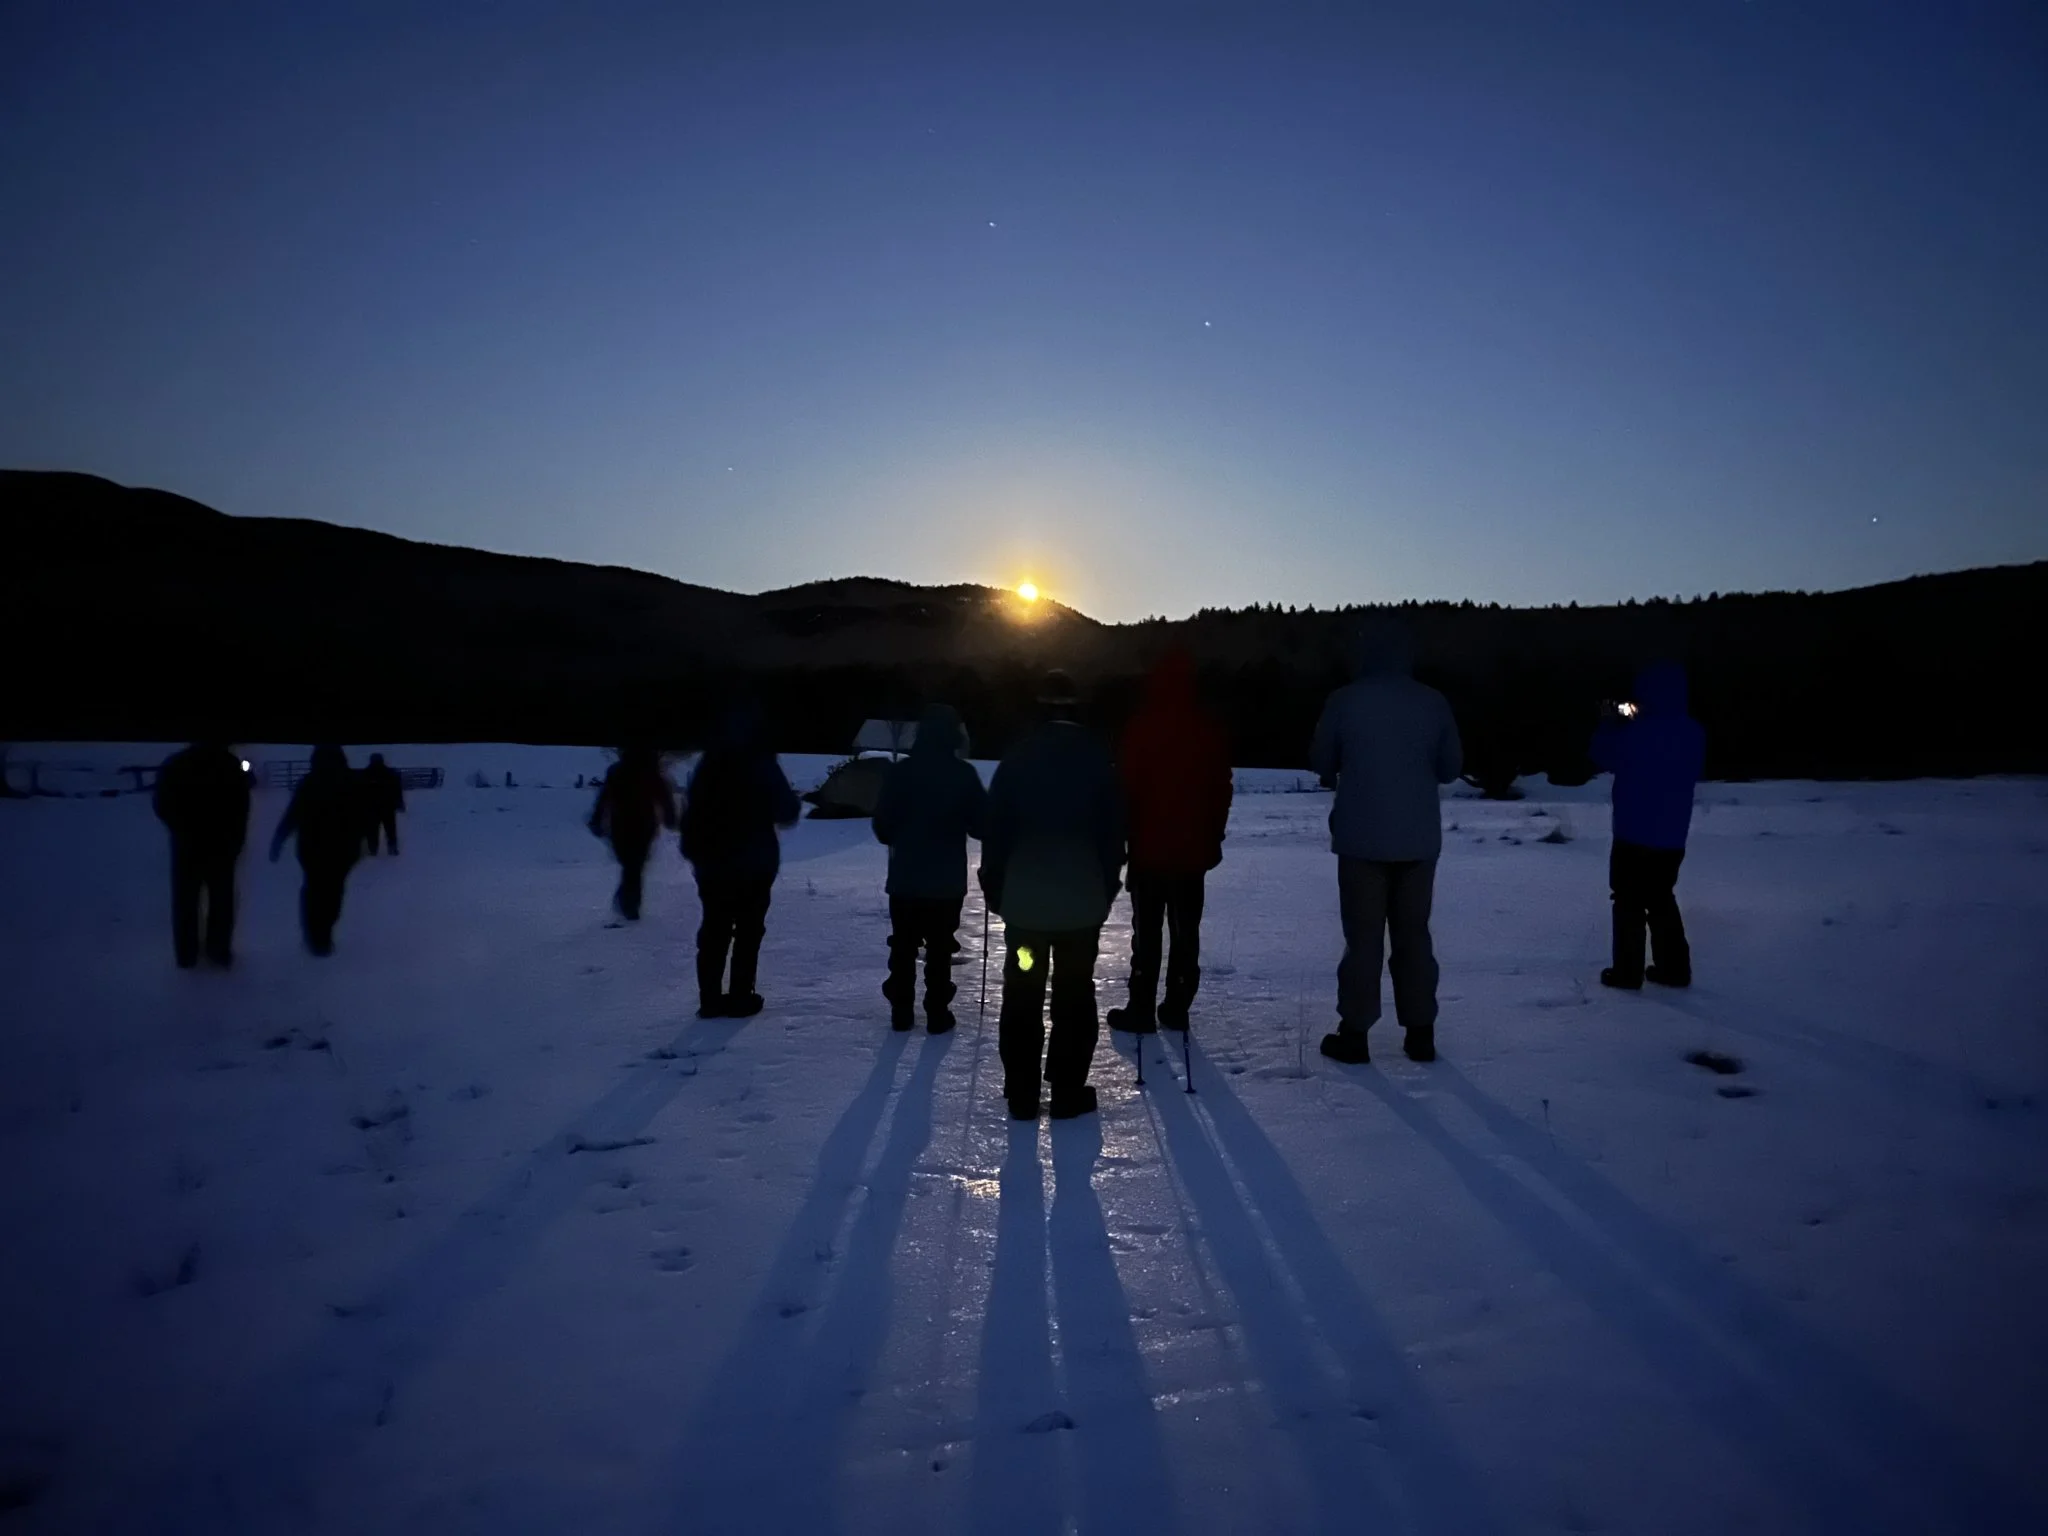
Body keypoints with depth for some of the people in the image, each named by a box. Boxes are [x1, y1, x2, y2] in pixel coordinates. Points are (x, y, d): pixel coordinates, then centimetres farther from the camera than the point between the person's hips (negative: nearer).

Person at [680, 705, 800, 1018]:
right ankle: (740, 997, 4)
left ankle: (710, 998, 10)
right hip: (753, 863, -4)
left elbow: (691, 811, 9)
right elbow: (787, 811, -6)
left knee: (714, 930, 10)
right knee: (748, 930, 5)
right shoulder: (761, 765, -10)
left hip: (712, 862, 4)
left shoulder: (707, 765, 4)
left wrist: (694, 851, 18)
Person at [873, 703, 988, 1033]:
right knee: (939, 948, 7)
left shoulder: (901, 771, -6)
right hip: (947, 881, -1)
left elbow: (883, 824, -3)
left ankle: (902, 1011, 18)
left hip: (905, 878, 2)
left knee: (903, 947, 13)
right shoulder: (963, 773, -11)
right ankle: (937, 1013, 10)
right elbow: (982, 824, -6)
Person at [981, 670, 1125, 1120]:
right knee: (1074, 997, 8)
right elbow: (1114, 833, 2)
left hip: (1023, 899, 0)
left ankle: (1022, 1093, 12)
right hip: (1083, 900, 0)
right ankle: (1068, 1092, 11)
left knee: (1022, 996, 8)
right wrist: (1107, 889, 12)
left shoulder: (1017, 758, -2)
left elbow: (995, 829, -1)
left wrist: (994, 888, 9)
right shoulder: (1098, 760, -1)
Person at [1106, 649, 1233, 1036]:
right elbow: (1221, 790, 9)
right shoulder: (1210, 730, 3)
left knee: (1146, 931, 2)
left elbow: (1127, 788, -10)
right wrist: (1213, 839, 17)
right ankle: (1177, 1008, 13)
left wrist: (1126, 835, 1)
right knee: (1186, 932, 9)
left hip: (1149, 848, -3)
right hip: (1194, 849, 4)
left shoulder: (1143, 727, -11)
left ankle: (1141, 1009, 3)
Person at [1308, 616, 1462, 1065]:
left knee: (1363, 936, 5)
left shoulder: (1345, 700, -9)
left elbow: (1321, 761, 1)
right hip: (1419, 839, 2)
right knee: (1413, 935, 12)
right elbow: (1451, 766, 6)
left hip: (1362, 837, -2)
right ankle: (1420, 1032, 16)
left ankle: (1354, 1032, 8)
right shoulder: (1433, 702, -1)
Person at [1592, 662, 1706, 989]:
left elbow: (1604, 756, -6)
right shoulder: (1693, 733, 2)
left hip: (1635, 834, -6)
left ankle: (1627, 971, 6)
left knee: (1629, 901, 4)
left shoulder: (1638, 732, -19)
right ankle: (1675, 968, 21)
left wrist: (1611, 723, 10)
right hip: (1672, 837, 6)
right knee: (1661, 899, 19)